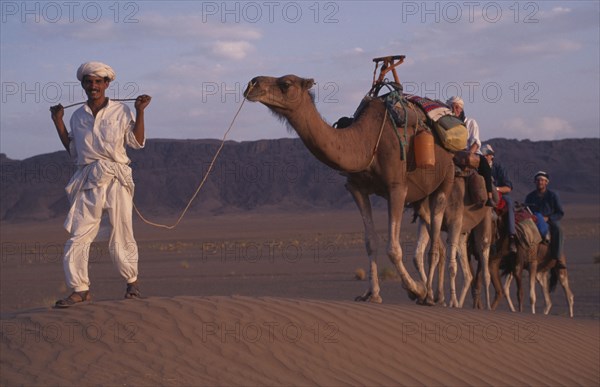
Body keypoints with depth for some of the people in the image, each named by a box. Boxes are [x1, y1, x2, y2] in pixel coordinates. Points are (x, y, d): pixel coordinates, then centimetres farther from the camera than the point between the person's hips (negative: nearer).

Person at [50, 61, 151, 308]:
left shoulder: (120, 111, 5)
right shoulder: (78, 116, 14)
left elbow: (137, 142, 1)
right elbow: (73, 151, 19)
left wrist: (140, 112, -5)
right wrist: (58, 123, 15)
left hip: (116, 179, -2)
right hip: (87, 181, 3)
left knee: (121, 232, 1)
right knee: (78, 234, -7)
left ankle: (132, 282, 19)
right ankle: (80, 289, -4)